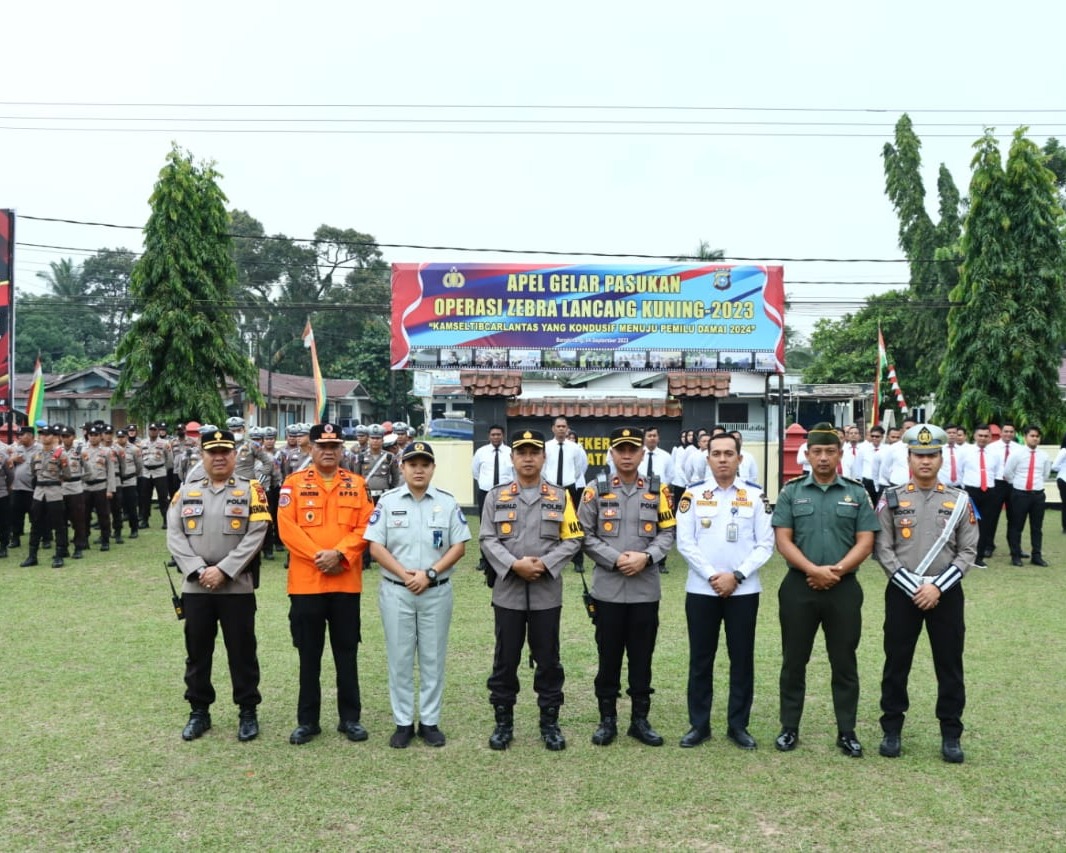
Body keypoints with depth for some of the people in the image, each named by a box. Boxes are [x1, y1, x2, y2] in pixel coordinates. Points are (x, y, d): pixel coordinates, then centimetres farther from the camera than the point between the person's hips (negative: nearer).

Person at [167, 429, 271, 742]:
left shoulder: (251, 490, -1)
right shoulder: (186, 491, 8)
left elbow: (255, 535, -9)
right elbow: (174, 535, 0)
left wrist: (223, 570, -16)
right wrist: (198, 570, -13)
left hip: (237, 587, -2)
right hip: (195, 587, 3)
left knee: (241, 651, 4)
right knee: (197, 651, 11)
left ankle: (248, 712, 16)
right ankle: (199, 711, 24)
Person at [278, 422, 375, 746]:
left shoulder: (357, 484, 5)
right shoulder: (294, 483, 1)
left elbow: (364, 527, -2)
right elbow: (287, 527, -8)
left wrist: (339, 554, -16)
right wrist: (316, 556, -16)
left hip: (346, 582, 1)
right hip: (305, 582, -1)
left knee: (346, 652, 9)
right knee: (309, 655, 8)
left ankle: (350, 718, 19)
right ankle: (307, 720, 18)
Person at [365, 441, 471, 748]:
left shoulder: (448, 502, 1)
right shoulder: (387, 501, 0)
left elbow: (459, 546, -1)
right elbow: (375, 546, -4)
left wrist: (429, 574, -13)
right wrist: (404, 574, -15)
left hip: (436, 592, 0)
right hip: (396, 592, 0)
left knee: (433, 658, 7)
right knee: (399, 659, 6)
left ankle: (430, 721, 17)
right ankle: (403, 722, 16)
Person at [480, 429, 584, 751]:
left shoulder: (560, 496, 5)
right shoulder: (496, 497, 5)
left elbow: (572, 540, 0)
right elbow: (487, 539, -2)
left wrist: (544, 564, -14)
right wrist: (514, 565, -17)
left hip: (547, 592, 0)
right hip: (508, 591, 0)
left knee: (548, 660, 7)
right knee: (505, 660, 6)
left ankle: (549, 723, 19)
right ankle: (503, 723, 19)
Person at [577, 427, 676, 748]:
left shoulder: (658, 490, 5)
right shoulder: (596, 490, 0)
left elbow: (667, 533, 3)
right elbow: (586, 535, -2)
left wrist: (645, 557, -14)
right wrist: (615, 559, -13)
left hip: (646, 589, 1)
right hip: (608, 588, -1)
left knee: (642, 657, 9)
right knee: (608, 656, 7)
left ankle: (640, 720, 21)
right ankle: (607, 719, 19)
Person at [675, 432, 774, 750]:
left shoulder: (755, 495, 1)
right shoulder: (693, 494, 0)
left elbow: (765, 544, -2)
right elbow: (685, 542, -3)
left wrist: (736, 576, -12)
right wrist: (712, 576, -12)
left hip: (743, 590, 0)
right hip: (701, 590, 0)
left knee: (742, 658, 7)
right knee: (700, 658, 7)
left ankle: (738, 725, 19)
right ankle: (699, 724, 18)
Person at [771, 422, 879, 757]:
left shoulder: (857, 493, 5)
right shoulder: (791, 492, 4)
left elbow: (865, 542, -1)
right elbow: (783, 540, -3)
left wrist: (836, 570, -15)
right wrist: (813, 569, -16)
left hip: (844, 588, 0)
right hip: (798, 587, 0)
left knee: (844, 663, 7)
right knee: (794, 661, 7)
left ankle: (847, 732, 18)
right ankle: (789, 728, 19)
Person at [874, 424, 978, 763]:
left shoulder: (959, 501, 1)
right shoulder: (891, 499, -1)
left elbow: (968, 551, -1)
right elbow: (883, 550, -4)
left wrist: (937, 587, -11)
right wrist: (914, 588, -12)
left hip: (947, 594, 1)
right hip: (902, 592, 0)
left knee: (950, 665, 7)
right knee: (896, 663, 7)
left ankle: (951, 735, 20)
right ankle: (892, 730, 20)